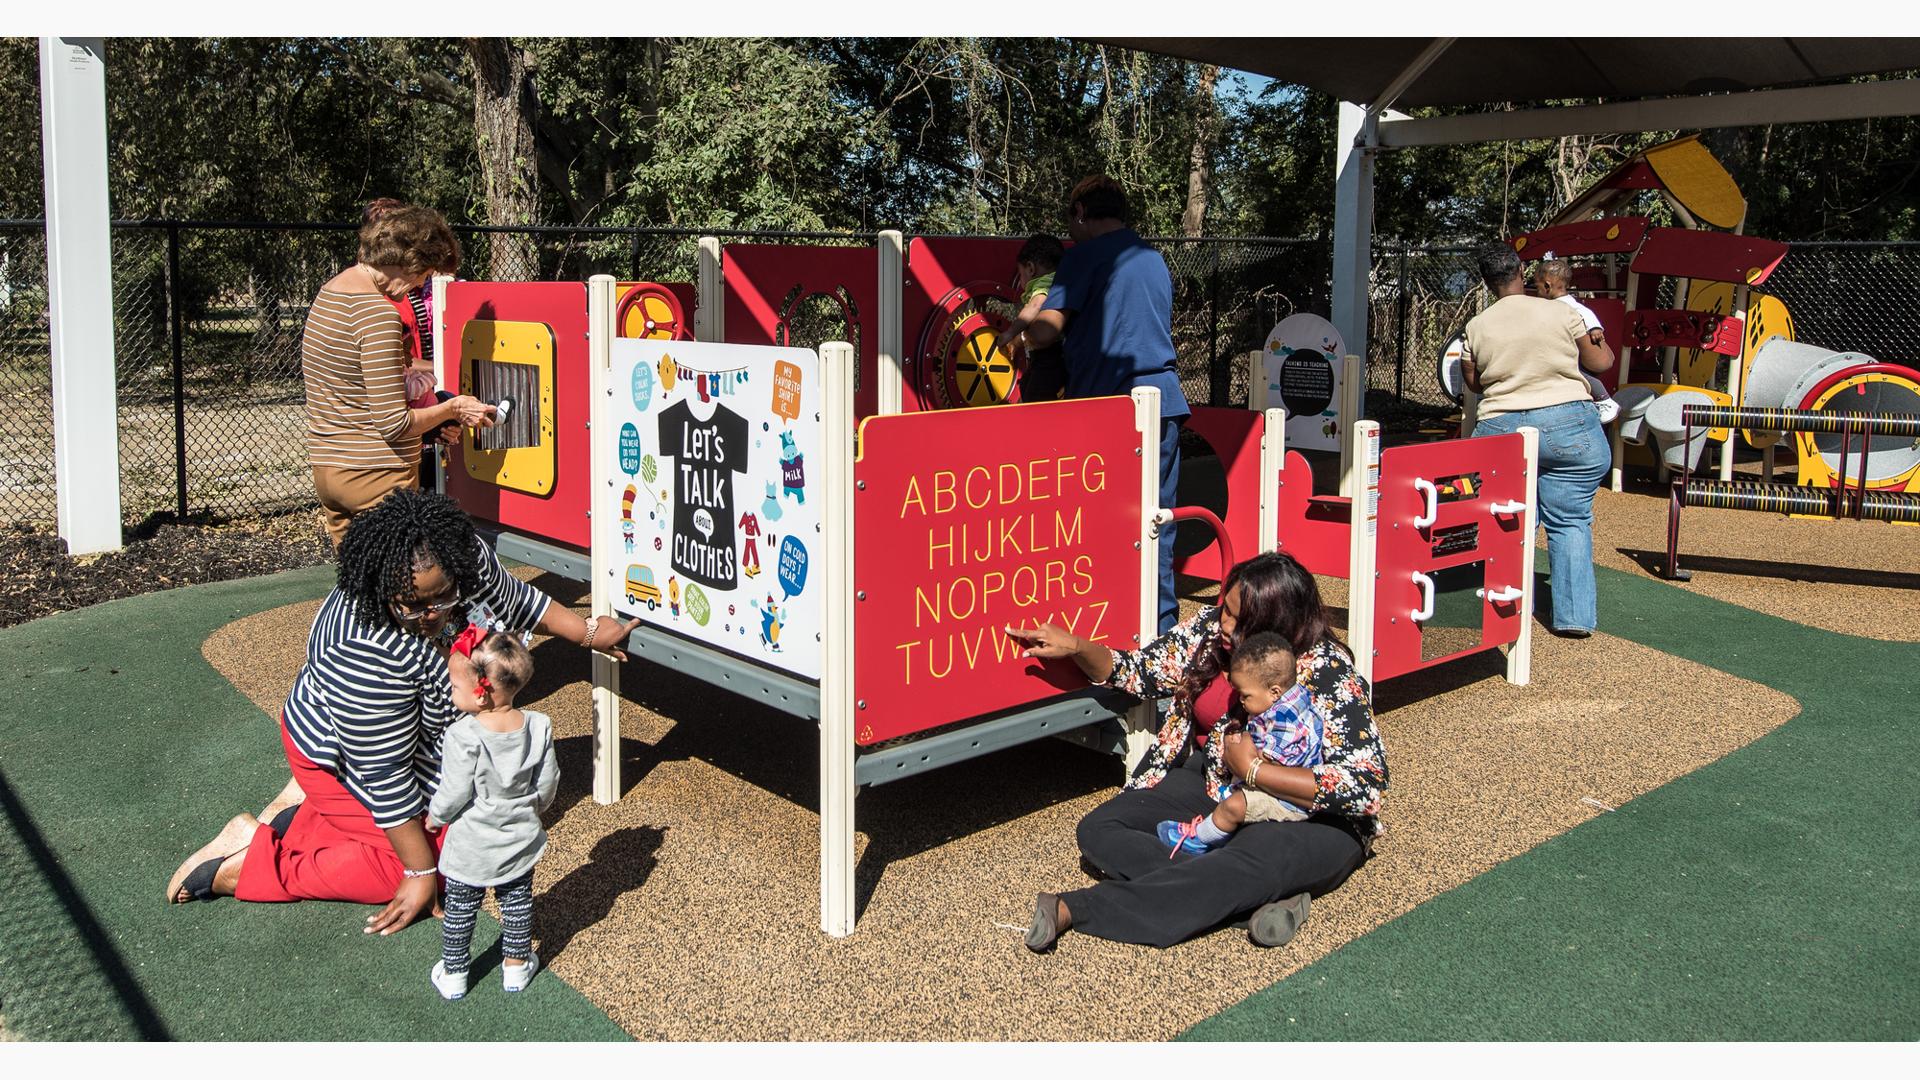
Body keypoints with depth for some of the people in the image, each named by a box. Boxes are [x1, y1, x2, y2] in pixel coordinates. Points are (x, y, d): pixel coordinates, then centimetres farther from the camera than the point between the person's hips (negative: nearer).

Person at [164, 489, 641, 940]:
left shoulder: (468, 559, -24)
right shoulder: (364, 652, -41)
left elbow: (512, 597, 2)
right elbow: (384, 773, -32)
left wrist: (586, 631, 7)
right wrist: (422, 874, -24)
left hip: (430, 743, 8)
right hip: (347, 757, -7)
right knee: (407, 867, -11)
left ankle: (312, 817, 15)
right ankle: (245, 861, 1)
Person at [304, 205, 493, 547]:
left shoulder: (329, 291, 10)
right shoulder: (377, 313, -19)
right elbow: (392, 423, -20)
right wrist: (452, 409, -6)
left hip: (326, 467, 9)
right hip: (376, 475, -9)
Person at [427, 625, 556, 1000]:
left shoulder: (463, 736, -28)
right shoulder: (539, 726, -15)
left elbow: (454, 794, -20)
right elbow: (547, 784, -4)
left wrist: (434, 816, 1)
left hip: (470, 849, -3)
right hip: (520, 841, 3)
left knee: (459, 911, 17)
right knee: (518, 903, 22)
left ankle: (453, 975, 32)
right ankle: (516, 965, 36)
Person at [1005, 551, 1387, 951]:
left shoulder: (1327, 671, -21)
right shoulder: (1211, 626, -4)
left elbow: (1364, 787, -28)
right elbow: (1138, 673, 9)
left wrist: (1253, 770, -25)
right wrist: (1075, 647, -8)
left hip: (1306, 814, -6)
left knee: (1251, 864, -40)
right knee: (1099, 830, -15)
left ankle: (1072, 909, -39)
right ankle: (1261, 898, -27)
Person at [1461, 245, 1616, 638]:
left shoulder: (1476, 328, 4)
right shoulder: (1559, 312, -1)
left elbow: (1473, 382, 17)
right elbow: (1600, 362, 10)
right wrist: (1602, 340, 31)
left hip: (1501, 431, 2)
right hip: (1567, 426, -1)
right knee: (1570, 522, 5)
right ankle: (1574, 615, 2)